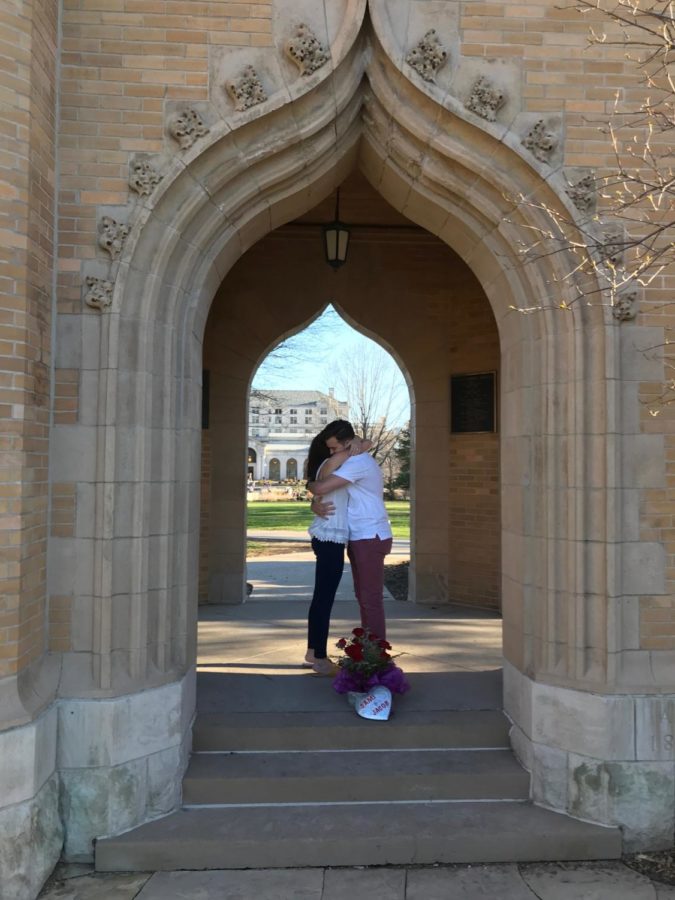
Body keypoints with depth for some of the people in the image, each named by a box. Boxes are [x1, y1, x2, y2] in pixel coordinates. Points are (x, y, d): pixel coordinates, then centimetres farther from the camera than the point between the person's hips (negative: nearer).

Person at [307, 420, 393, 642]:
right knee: (363, 596, 15)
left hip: (371, 538, -10)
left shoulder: (358, 462, -18)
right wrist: (315, 505, -8)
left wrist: (310, 484, -2)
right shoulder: (349, 463, 15)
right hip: (359, 539, 10)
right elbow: (322, 491, 15)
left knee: (371, 599, -7)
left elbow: (320, 488, -26)